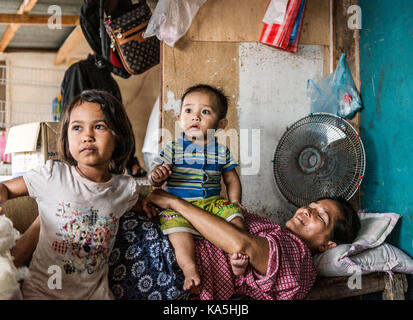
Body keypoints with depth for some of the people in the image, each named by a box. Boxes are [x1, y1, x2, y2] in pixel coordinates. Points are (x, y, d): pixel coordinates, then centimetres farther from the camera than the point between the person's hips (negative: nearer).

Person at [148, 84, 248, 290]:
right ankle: (189, 269, -31)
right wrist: (156, 176, -24)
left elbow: (231, 180, 18)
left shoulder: (221, 151, 8)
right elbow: (155, 179, 0)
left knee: (235, 217, -20)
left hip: (213, 202, 3)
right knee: (177, 227, -31)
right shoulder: (173, 149, 1)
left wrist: (234, 201, 2)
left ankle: (236, 256, -14)